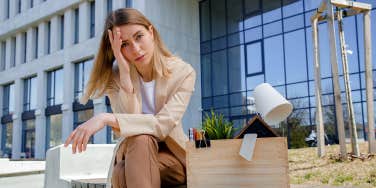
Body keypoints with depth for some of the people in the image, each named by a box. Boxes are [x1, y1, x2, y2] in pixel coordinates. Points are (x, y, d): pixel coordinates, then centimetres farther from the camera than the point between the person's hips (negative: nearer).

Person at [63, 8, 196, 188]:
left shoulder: (183, 72, -12)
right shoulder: (115, 75, -7)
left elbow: (163, 124, -26)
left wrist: (106, 118, -36)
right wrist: (125, 73, -27)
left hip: (173, 155, -2)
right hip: (132, 155, 3)